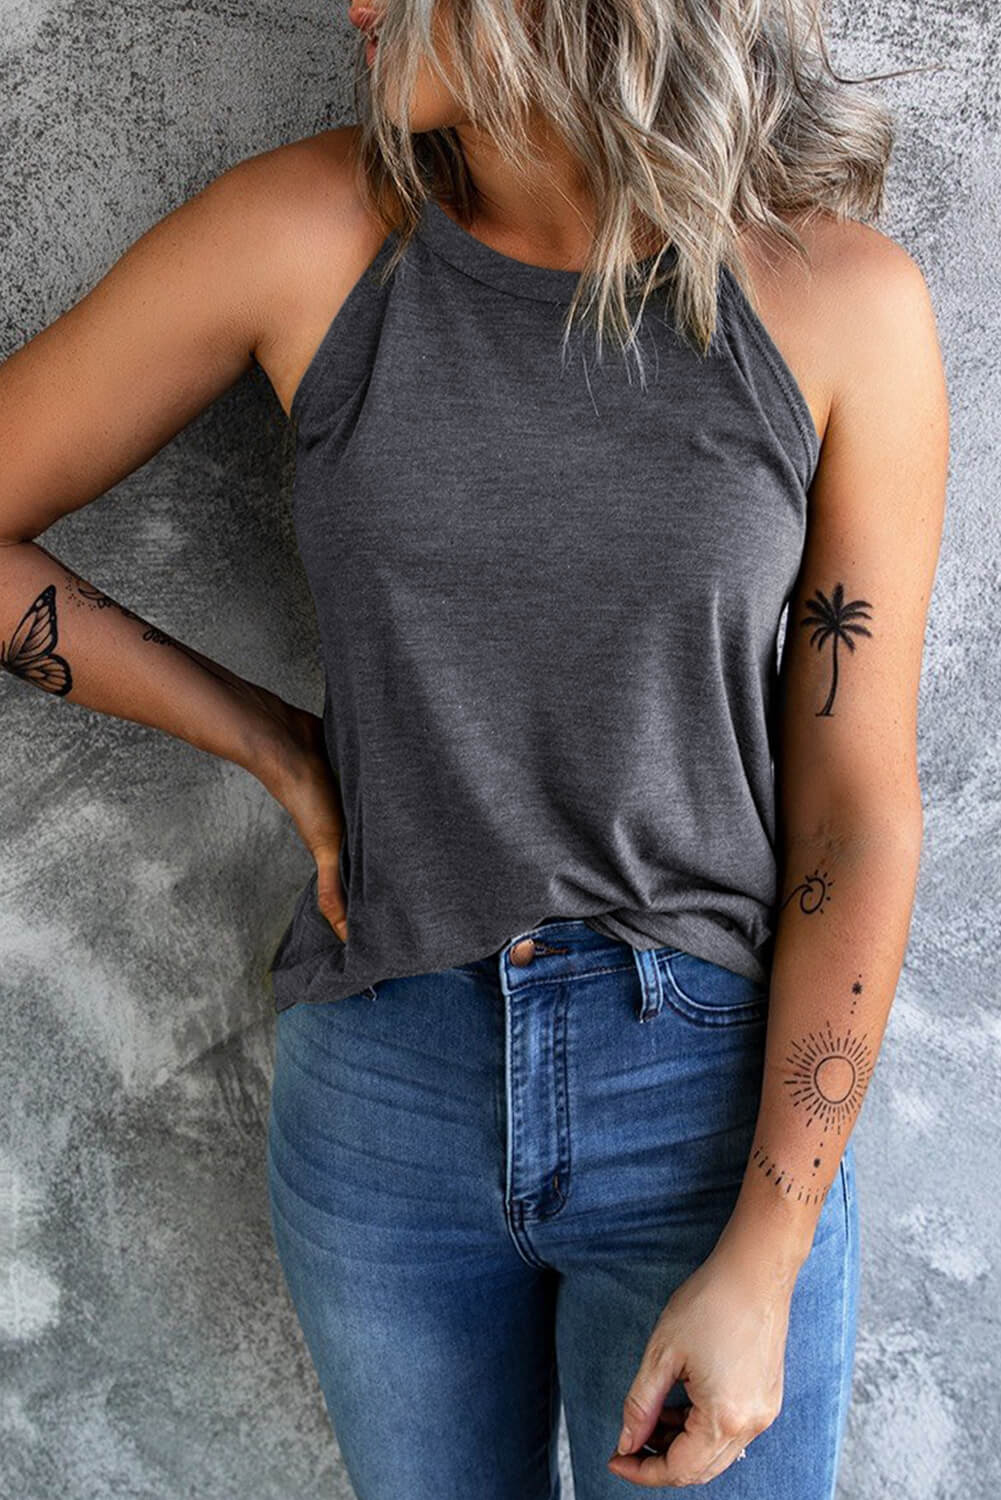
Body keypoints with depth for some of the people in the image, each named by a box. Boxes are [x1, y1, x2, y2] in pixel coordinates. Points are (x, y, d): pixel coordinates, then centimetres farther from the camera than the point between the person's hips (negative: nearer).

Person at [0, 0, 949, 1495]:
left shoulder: (844, 298, -10)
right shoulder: (305, 227, -9)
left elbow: (860, 810, -9)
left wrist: (760, 1267, -12)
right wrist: (282, 752, -5)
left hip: (717, 1100, -1)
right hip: (385, 1093, 2)